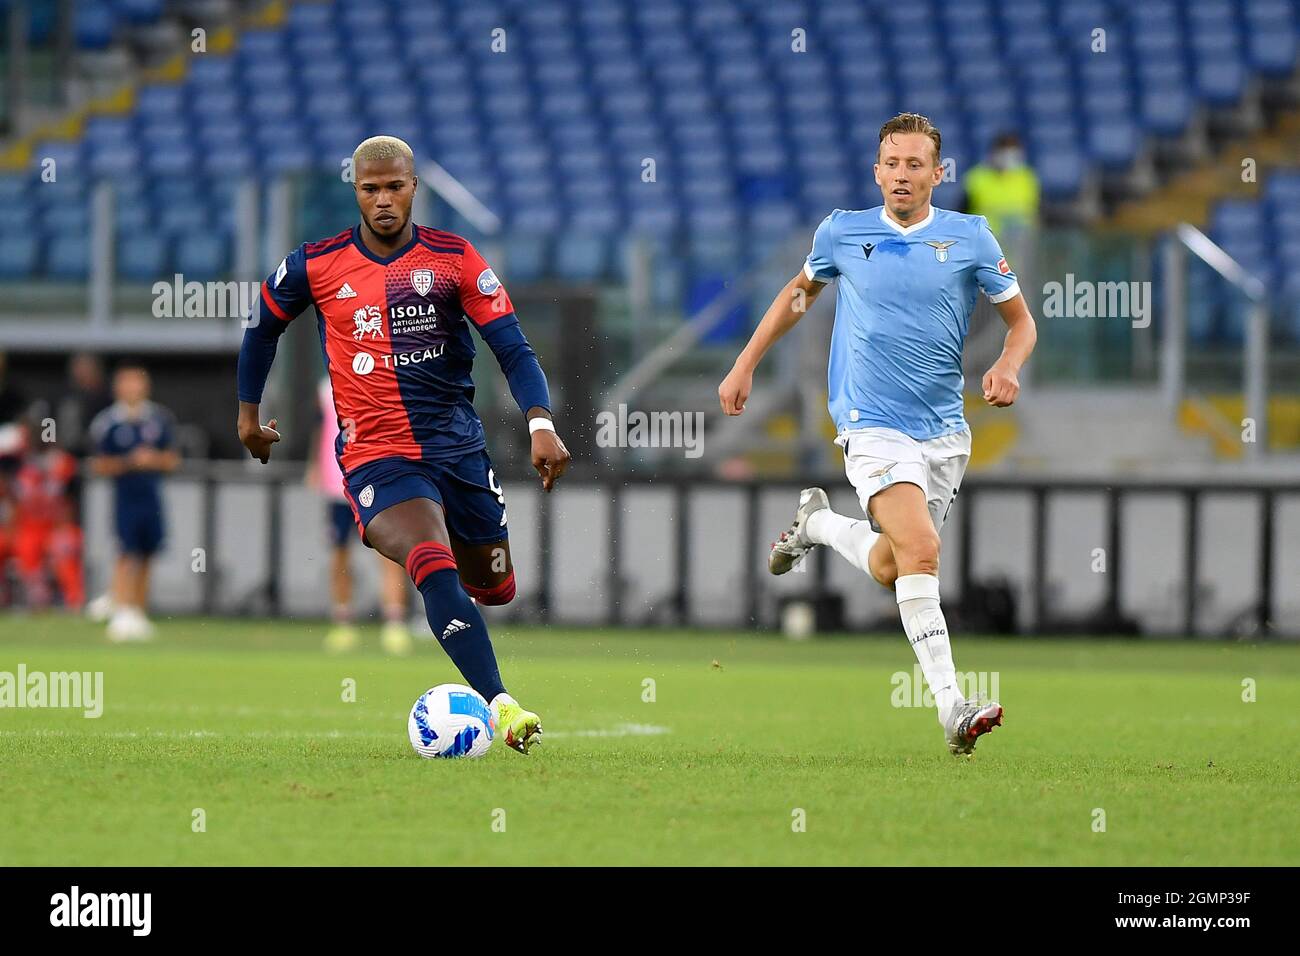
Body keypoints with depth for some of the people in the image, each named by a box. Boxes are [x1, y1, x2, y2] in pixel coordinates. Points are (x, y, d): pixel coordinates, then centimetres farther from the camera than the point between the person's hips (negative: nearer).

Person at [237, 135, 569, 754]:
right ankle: (500, 706, -36)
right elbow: (263, 324, 18)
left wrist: (541, 424, -22)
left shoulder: (453, 259, -1)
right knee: (434, 564, -29)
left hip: (458, 446, 3)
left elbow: (512, 348, -7)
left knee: (493, 587, 10)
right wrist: (248, 412, 23)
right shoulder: (316, 266, -1)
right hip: (376, 458, -3)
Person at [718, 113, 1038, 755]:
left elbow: (1020, 318, 10)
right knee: (921, 550, -23)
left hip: (945, 431, 3)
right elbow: (800, 292, 22)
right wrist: (744, 366, 19)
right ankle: (950, 705, -27)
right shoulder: (842, 233, 2)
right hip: (874, 427, -3)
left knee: (890, 569, 6)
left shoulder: (970, 238, 2)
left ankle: (819, 523, 37)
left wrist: (1009, 366, -12)